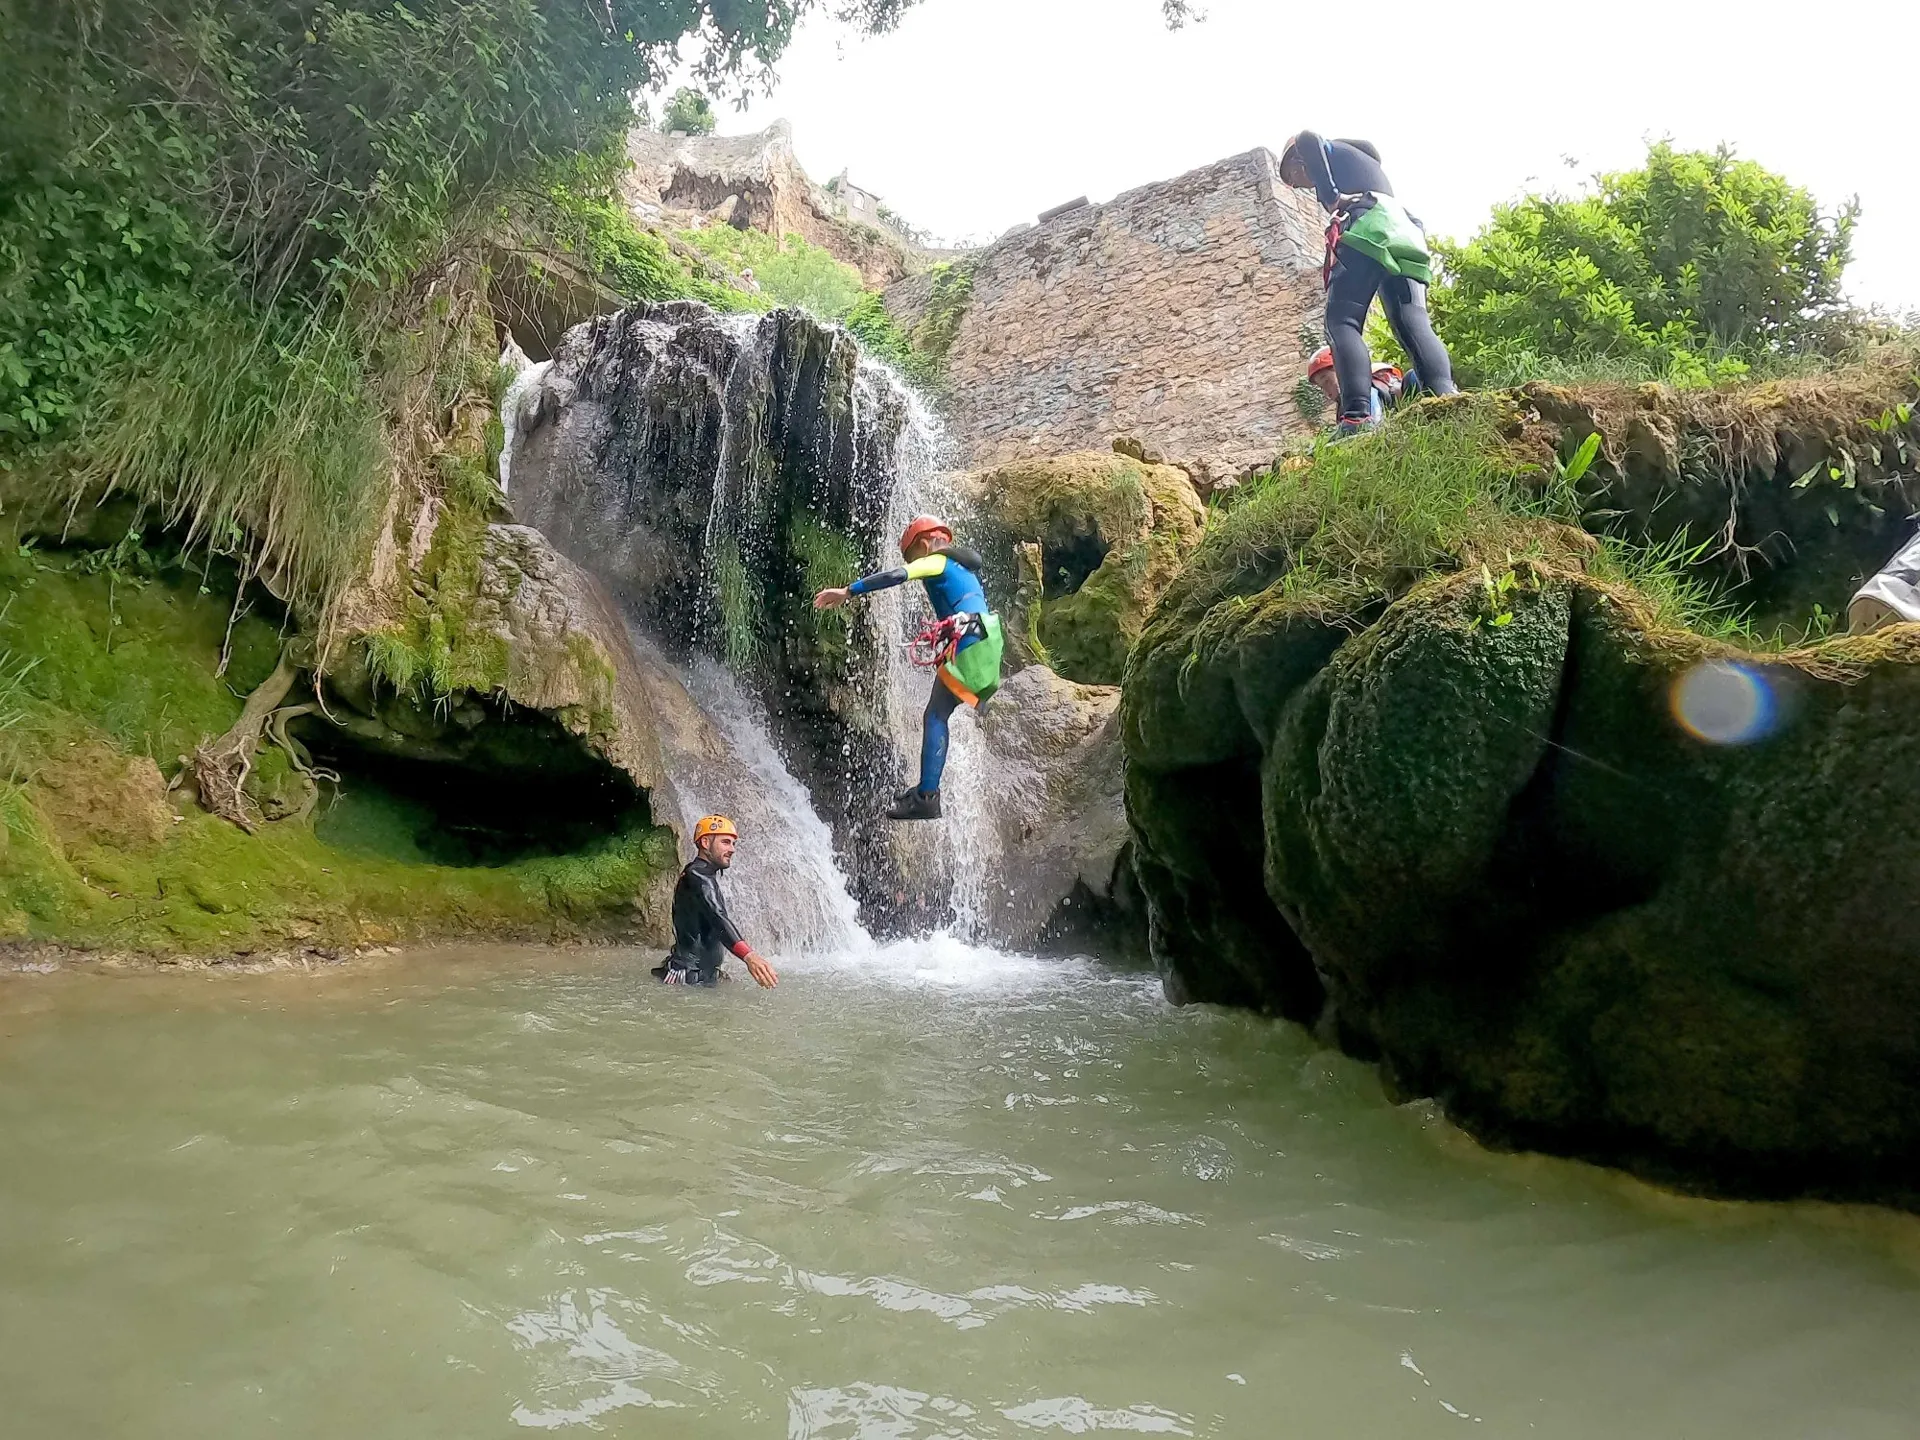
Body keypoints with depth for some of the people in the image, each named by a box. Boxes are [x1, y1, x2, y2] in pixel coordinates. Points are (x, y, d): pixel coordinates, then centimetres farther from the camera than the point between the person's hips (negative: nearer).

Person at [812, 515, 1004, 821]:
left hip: (966, 644, -9)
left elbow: (896, 576, -13)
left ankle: (926, 796, -19)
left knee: (935, 717, -10)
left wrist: (848, 592, -15)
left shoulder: (937, 561, 3)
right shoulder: (963, 567, 29)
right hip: (988, 644, 9)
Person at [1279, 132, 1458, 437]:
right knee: (1414, 323, -10)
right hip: (1404, 236, 7)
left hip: (1367, 231, -7)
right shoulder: (1367, 163, 43)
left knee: (1341, 321, -16)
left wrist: (1331, 196, -6)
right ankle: (1446, 399, -34)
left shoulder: (1331, 151, 21)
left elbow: (1306, 140, -4)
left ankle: (1357, 416, -36)